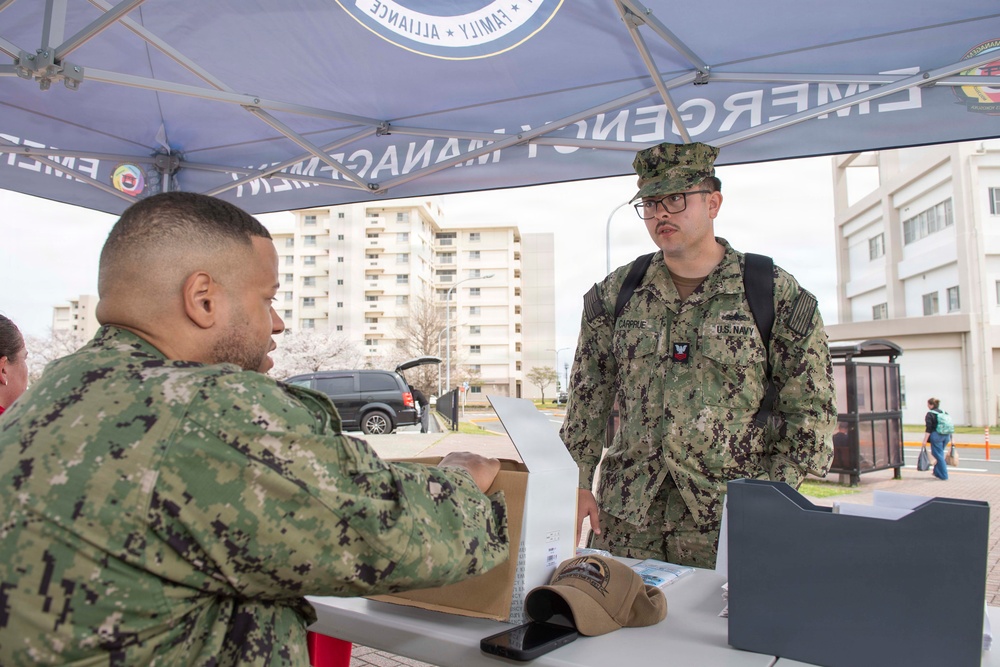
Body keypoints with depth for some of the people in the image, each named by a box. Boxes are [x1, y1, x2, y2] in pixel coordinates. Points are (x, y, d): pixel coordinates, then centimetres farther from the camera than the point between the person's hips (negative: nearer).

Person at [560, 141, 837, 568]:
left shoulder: (775, 294, -2)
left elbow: (810, 408, 0)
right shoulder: (616, 293, 6)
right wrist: (578, 484, 5)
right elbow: (588, 396, 10)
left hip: (727, 521, -2)